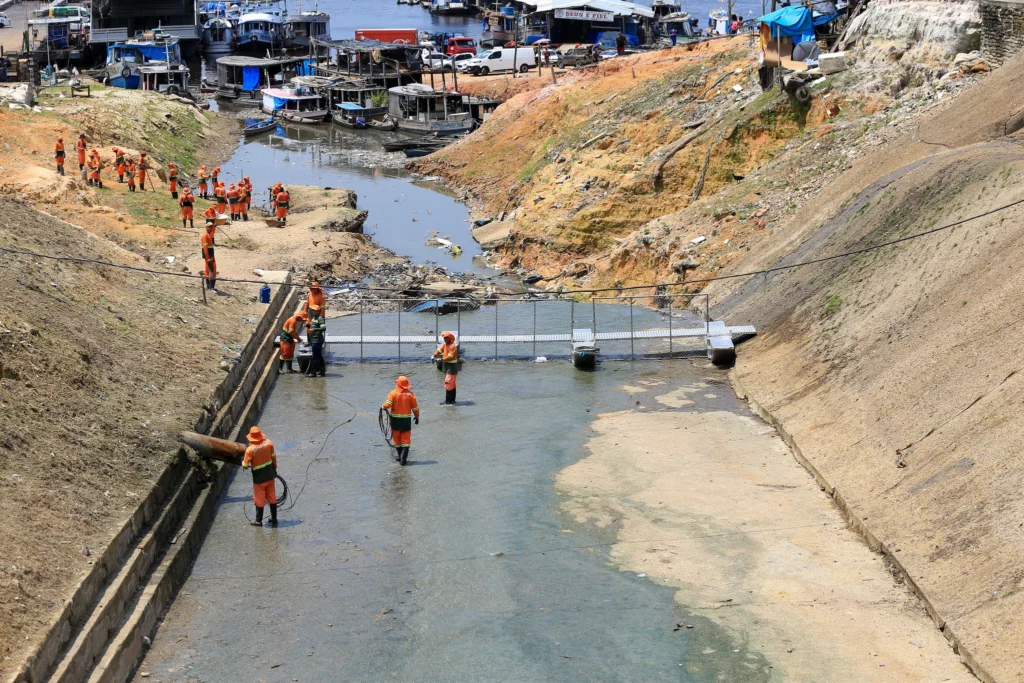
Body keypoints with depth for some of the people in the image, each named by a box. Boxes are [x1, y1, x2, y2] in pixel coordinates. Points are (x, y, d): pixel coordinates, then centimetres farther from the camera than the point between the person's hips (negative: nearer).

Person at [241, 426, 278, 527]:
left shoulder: (250, 450, -22)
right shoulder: (269, 443, -9)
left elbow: (245, 466, -17)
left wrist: (243, 460, 6)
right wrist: (274, 468, 21)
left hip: (259, 478, -4)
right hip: (270, 475, 4)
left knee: (259, 499, 11)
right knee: (272, 498, 16)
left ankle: (258, 521, 21)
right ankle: (274, 519, 24)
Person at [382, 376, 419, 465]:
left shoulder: (393, 393, -9)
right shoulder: (410, 394, -3)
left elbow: (388, 404, -18)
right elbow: (415, 407, 0)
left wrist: (383, 407, 4)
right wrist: (417, 417, 14)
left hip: (395, 419, -1)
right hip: (406, 419, 1)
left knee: (396, 438, 15)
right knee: (406, 439, 5)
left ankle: (398, 455, 22)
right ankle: (403, 458, -4)